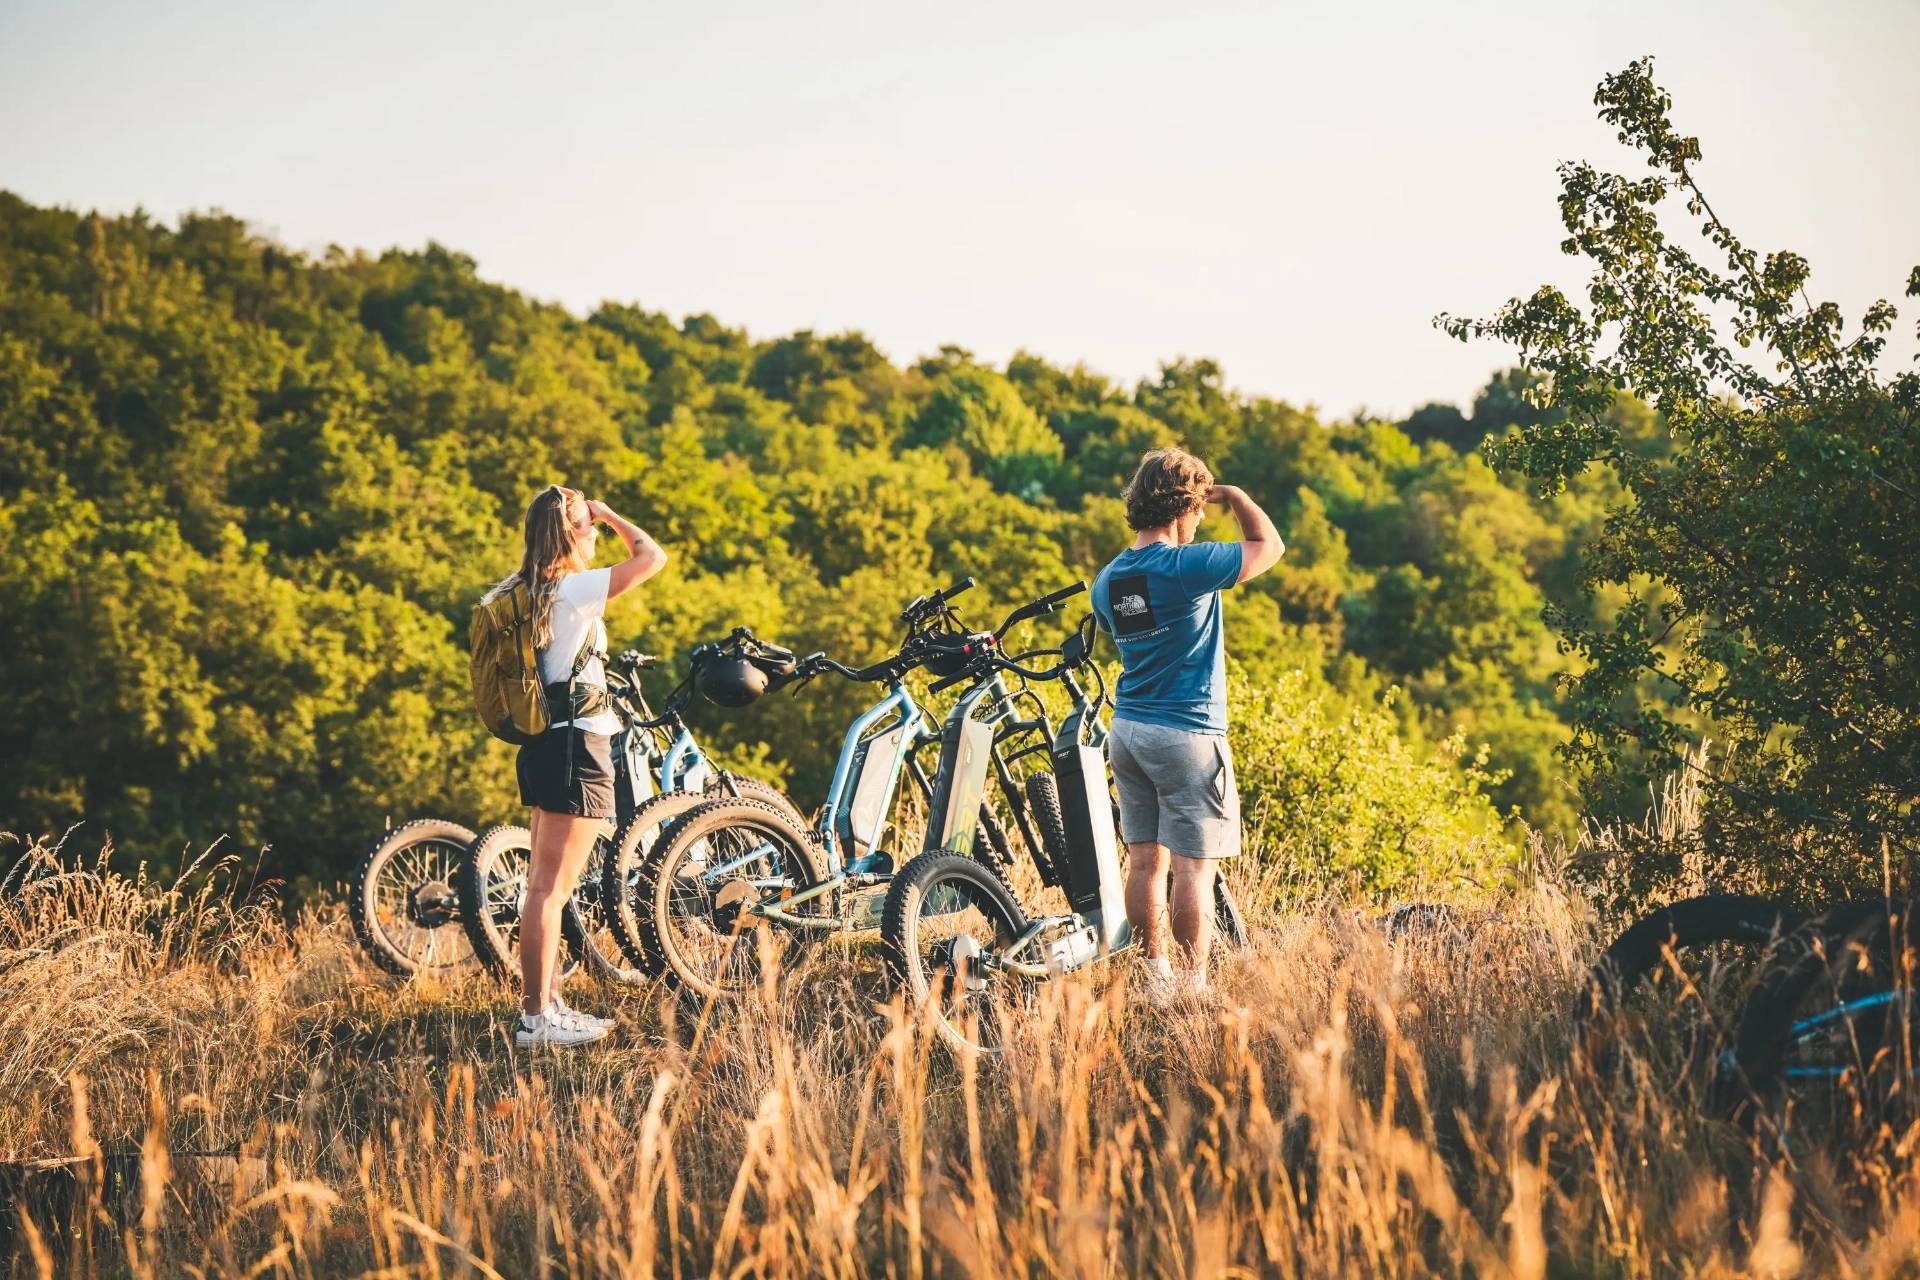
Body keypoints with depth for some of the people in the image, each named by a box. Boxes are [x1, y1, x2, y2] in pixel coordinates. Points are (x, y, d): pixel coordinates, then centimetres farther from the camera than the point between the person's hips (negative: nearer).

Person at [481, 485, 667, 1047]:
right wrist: (610, 516, 0)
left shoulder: (523, 594, 11)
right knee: (551, 889, -7)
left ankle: (547, 1004, 22)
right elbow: (653, 556, -15)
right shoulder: (574, 590, -15)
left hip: (541, 746, 9)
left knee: (546, 886, 15)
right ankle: (537, 1017, -6)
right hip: (576, 747, -9)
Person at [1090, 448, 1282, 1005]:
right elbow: (1270, 546, -3)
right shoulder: (1189, 567, -16)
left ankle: (1155, 979, 16)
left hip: (1127, 730, 7)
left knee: (1145, 860, 10)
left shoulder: (1107, 581, 5)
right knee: (1193, 867, -2)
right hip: (1188, 735, -7)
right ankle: (1192, 986, 0)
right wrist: (1233, 495, 10)